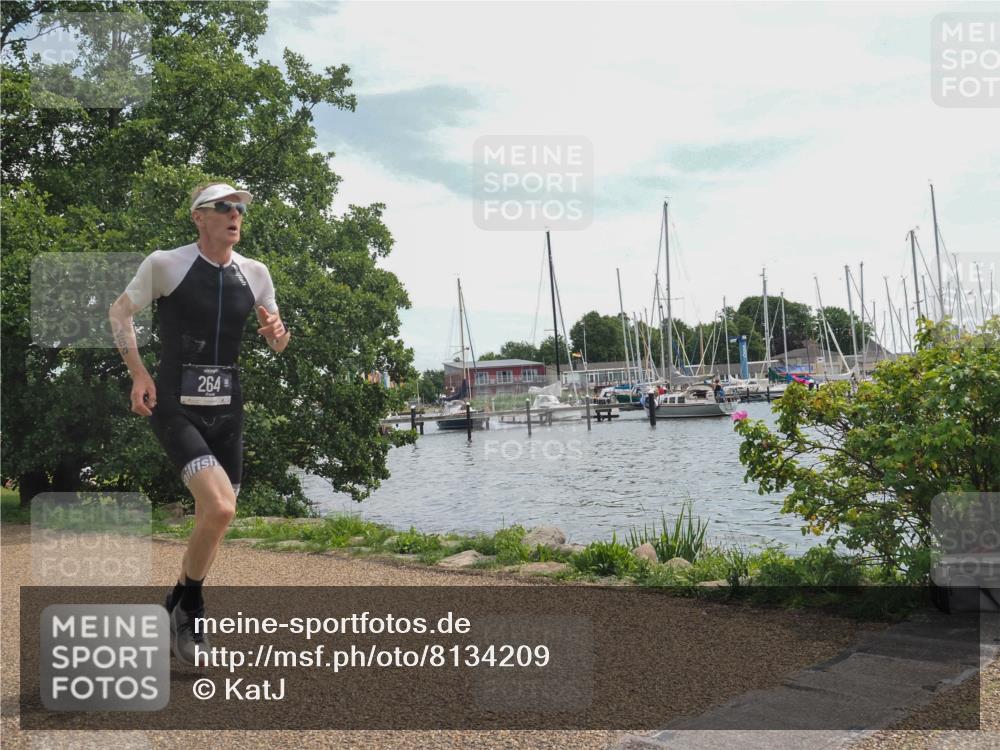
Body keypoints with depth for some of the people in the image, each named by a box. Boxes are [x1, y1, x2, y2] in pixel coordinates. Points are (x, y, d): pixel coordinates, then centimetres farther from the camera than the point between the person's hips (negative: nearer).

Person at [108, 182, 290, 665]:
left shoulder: (255, 274, 6)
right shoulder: (164, 264, -7)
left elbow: (277, 343, 14)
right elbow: (120, 311, 5)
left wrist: (277, 332, -10)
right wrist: (138, 373, -6)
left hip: (227, 410, 5)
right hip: (175, 407, -5)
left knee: (213, 518, 10)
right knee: (219, 508, -22)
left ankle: (180, 608, 33)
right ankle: (188, 604, 4)